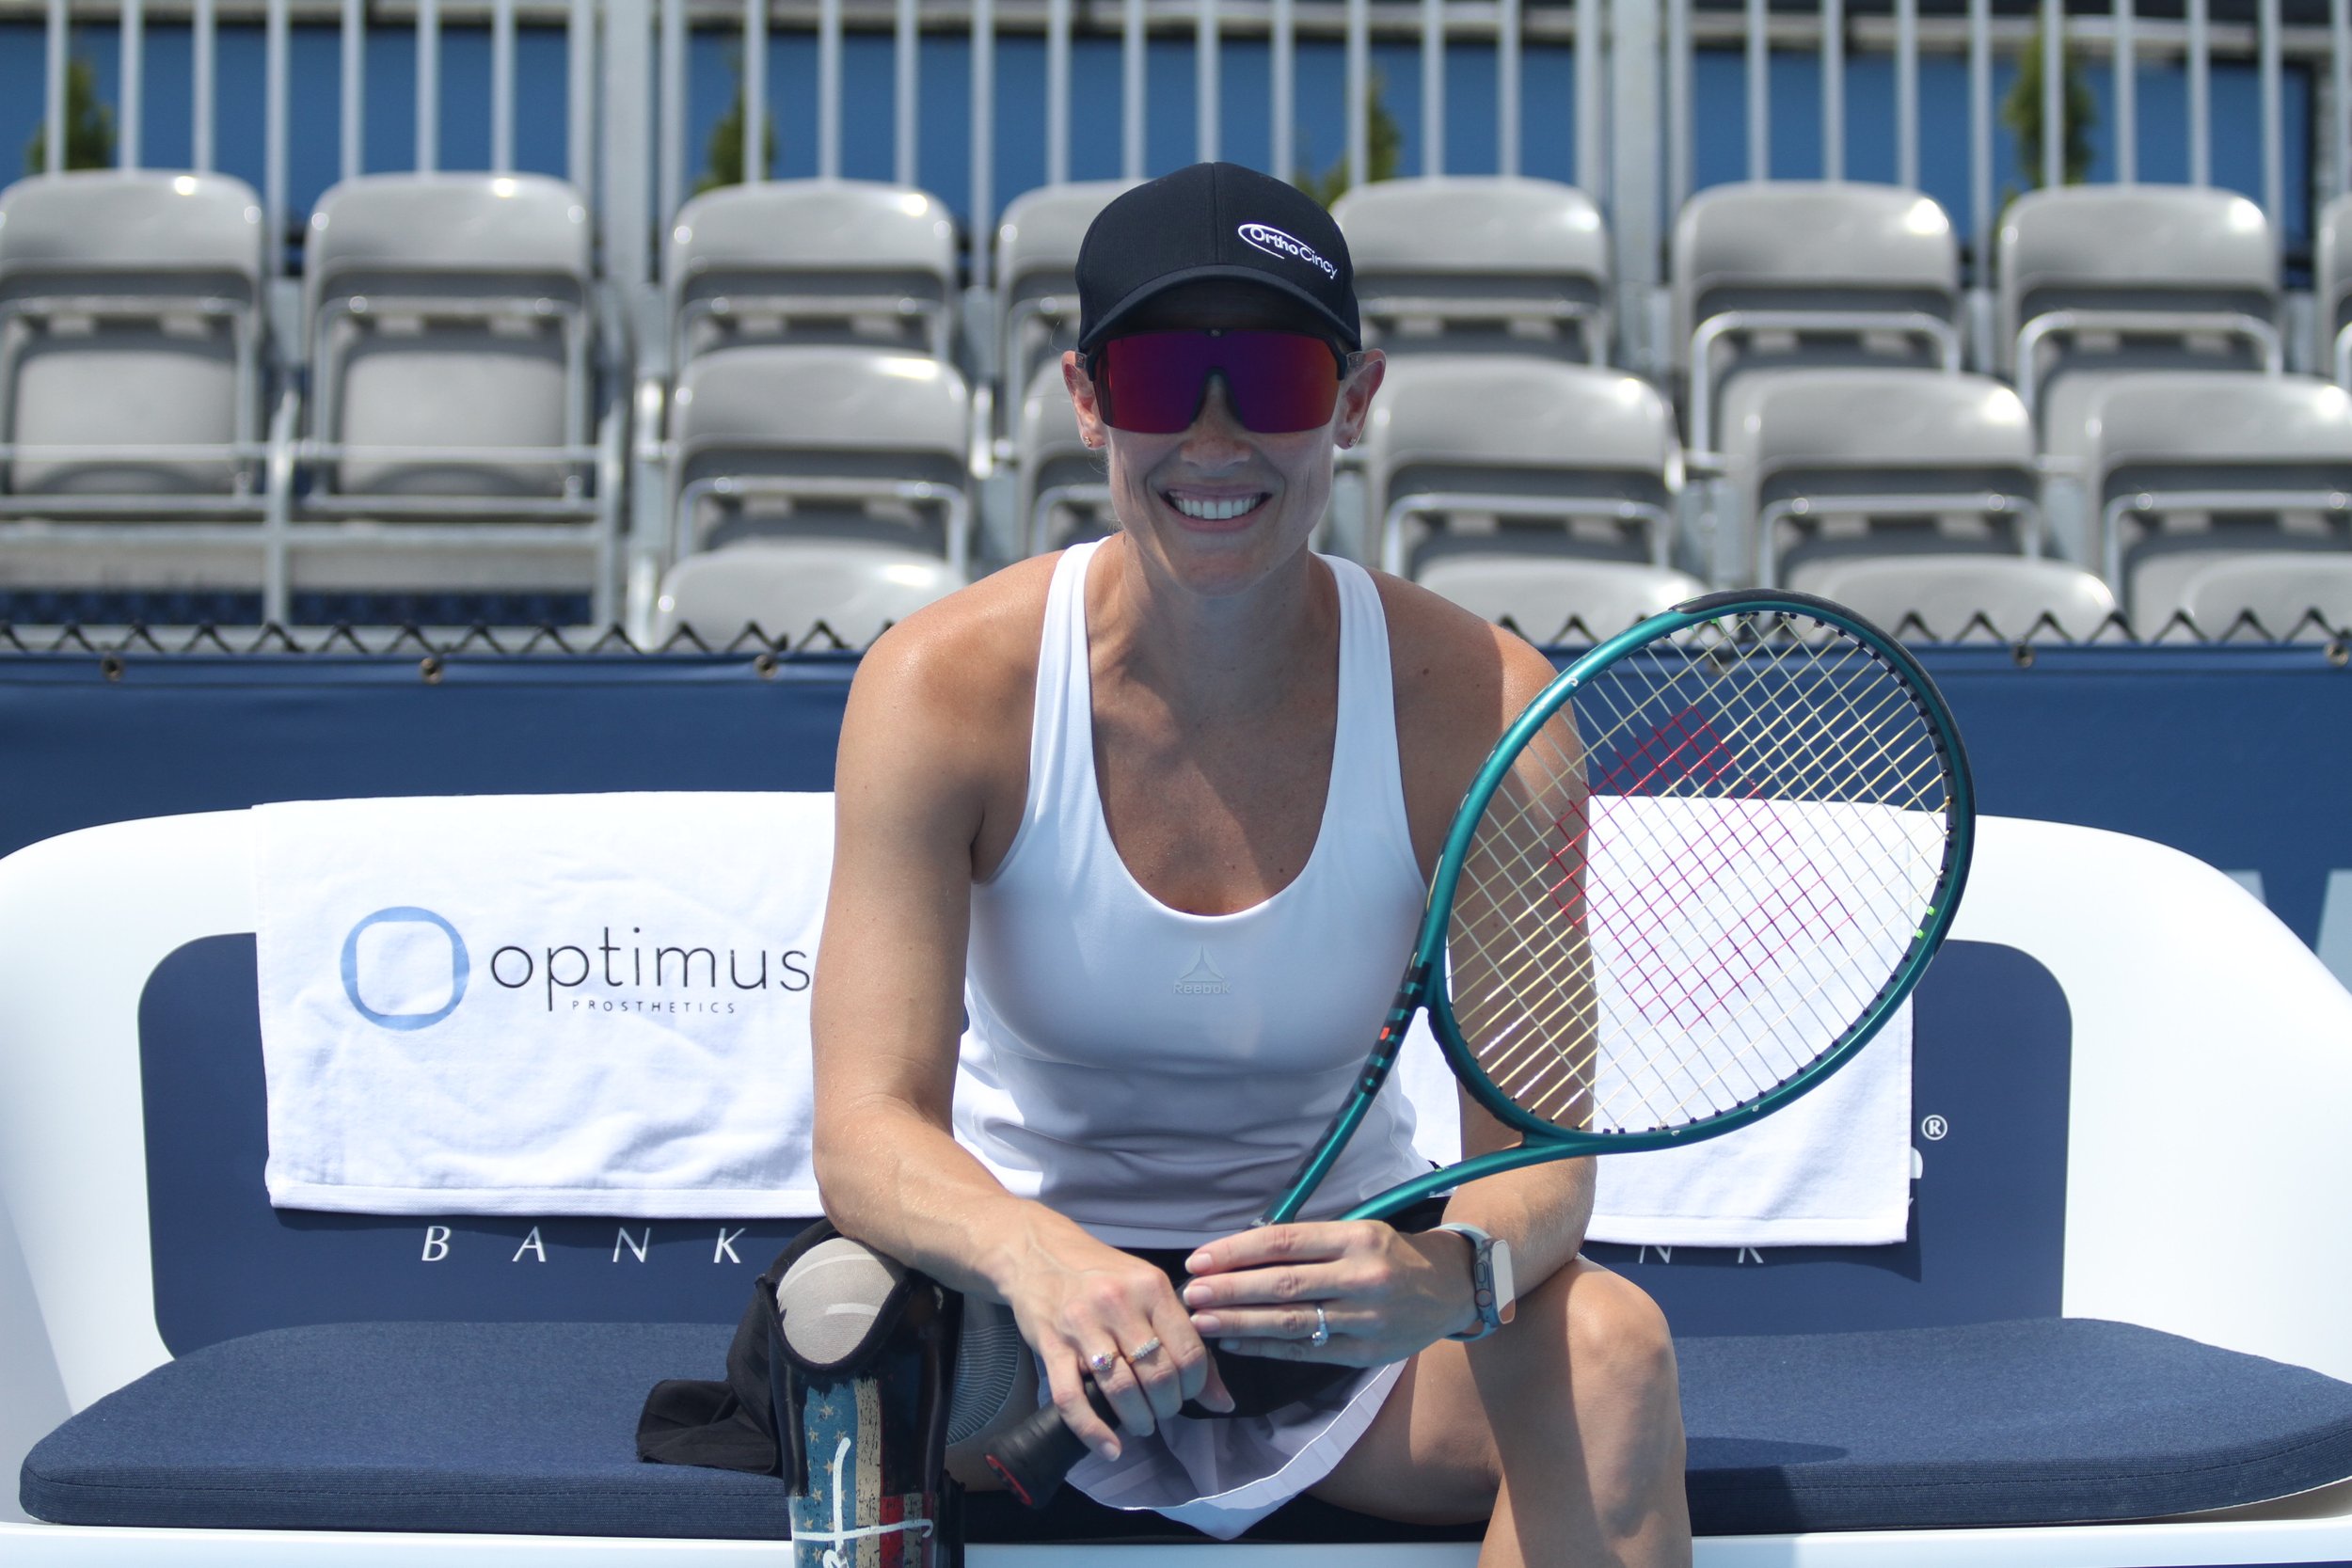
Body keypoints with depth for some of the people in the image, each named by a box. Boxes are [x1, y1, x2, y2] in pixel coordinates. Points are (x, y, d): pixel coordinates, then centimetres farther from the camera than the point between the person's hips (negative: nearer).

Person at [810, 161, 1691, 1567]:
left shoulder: (1480, 707, -14)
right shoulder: (944, 688, -16)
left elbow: (1534, 1140, -17)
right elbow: (868, 1128, -22)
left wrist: (1453, 1272, -42)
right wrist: (1041, 1261, -45)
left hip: (1341, 1271, 1)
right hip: (1015, 1301, -1)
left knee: (1607, 1343, -28)